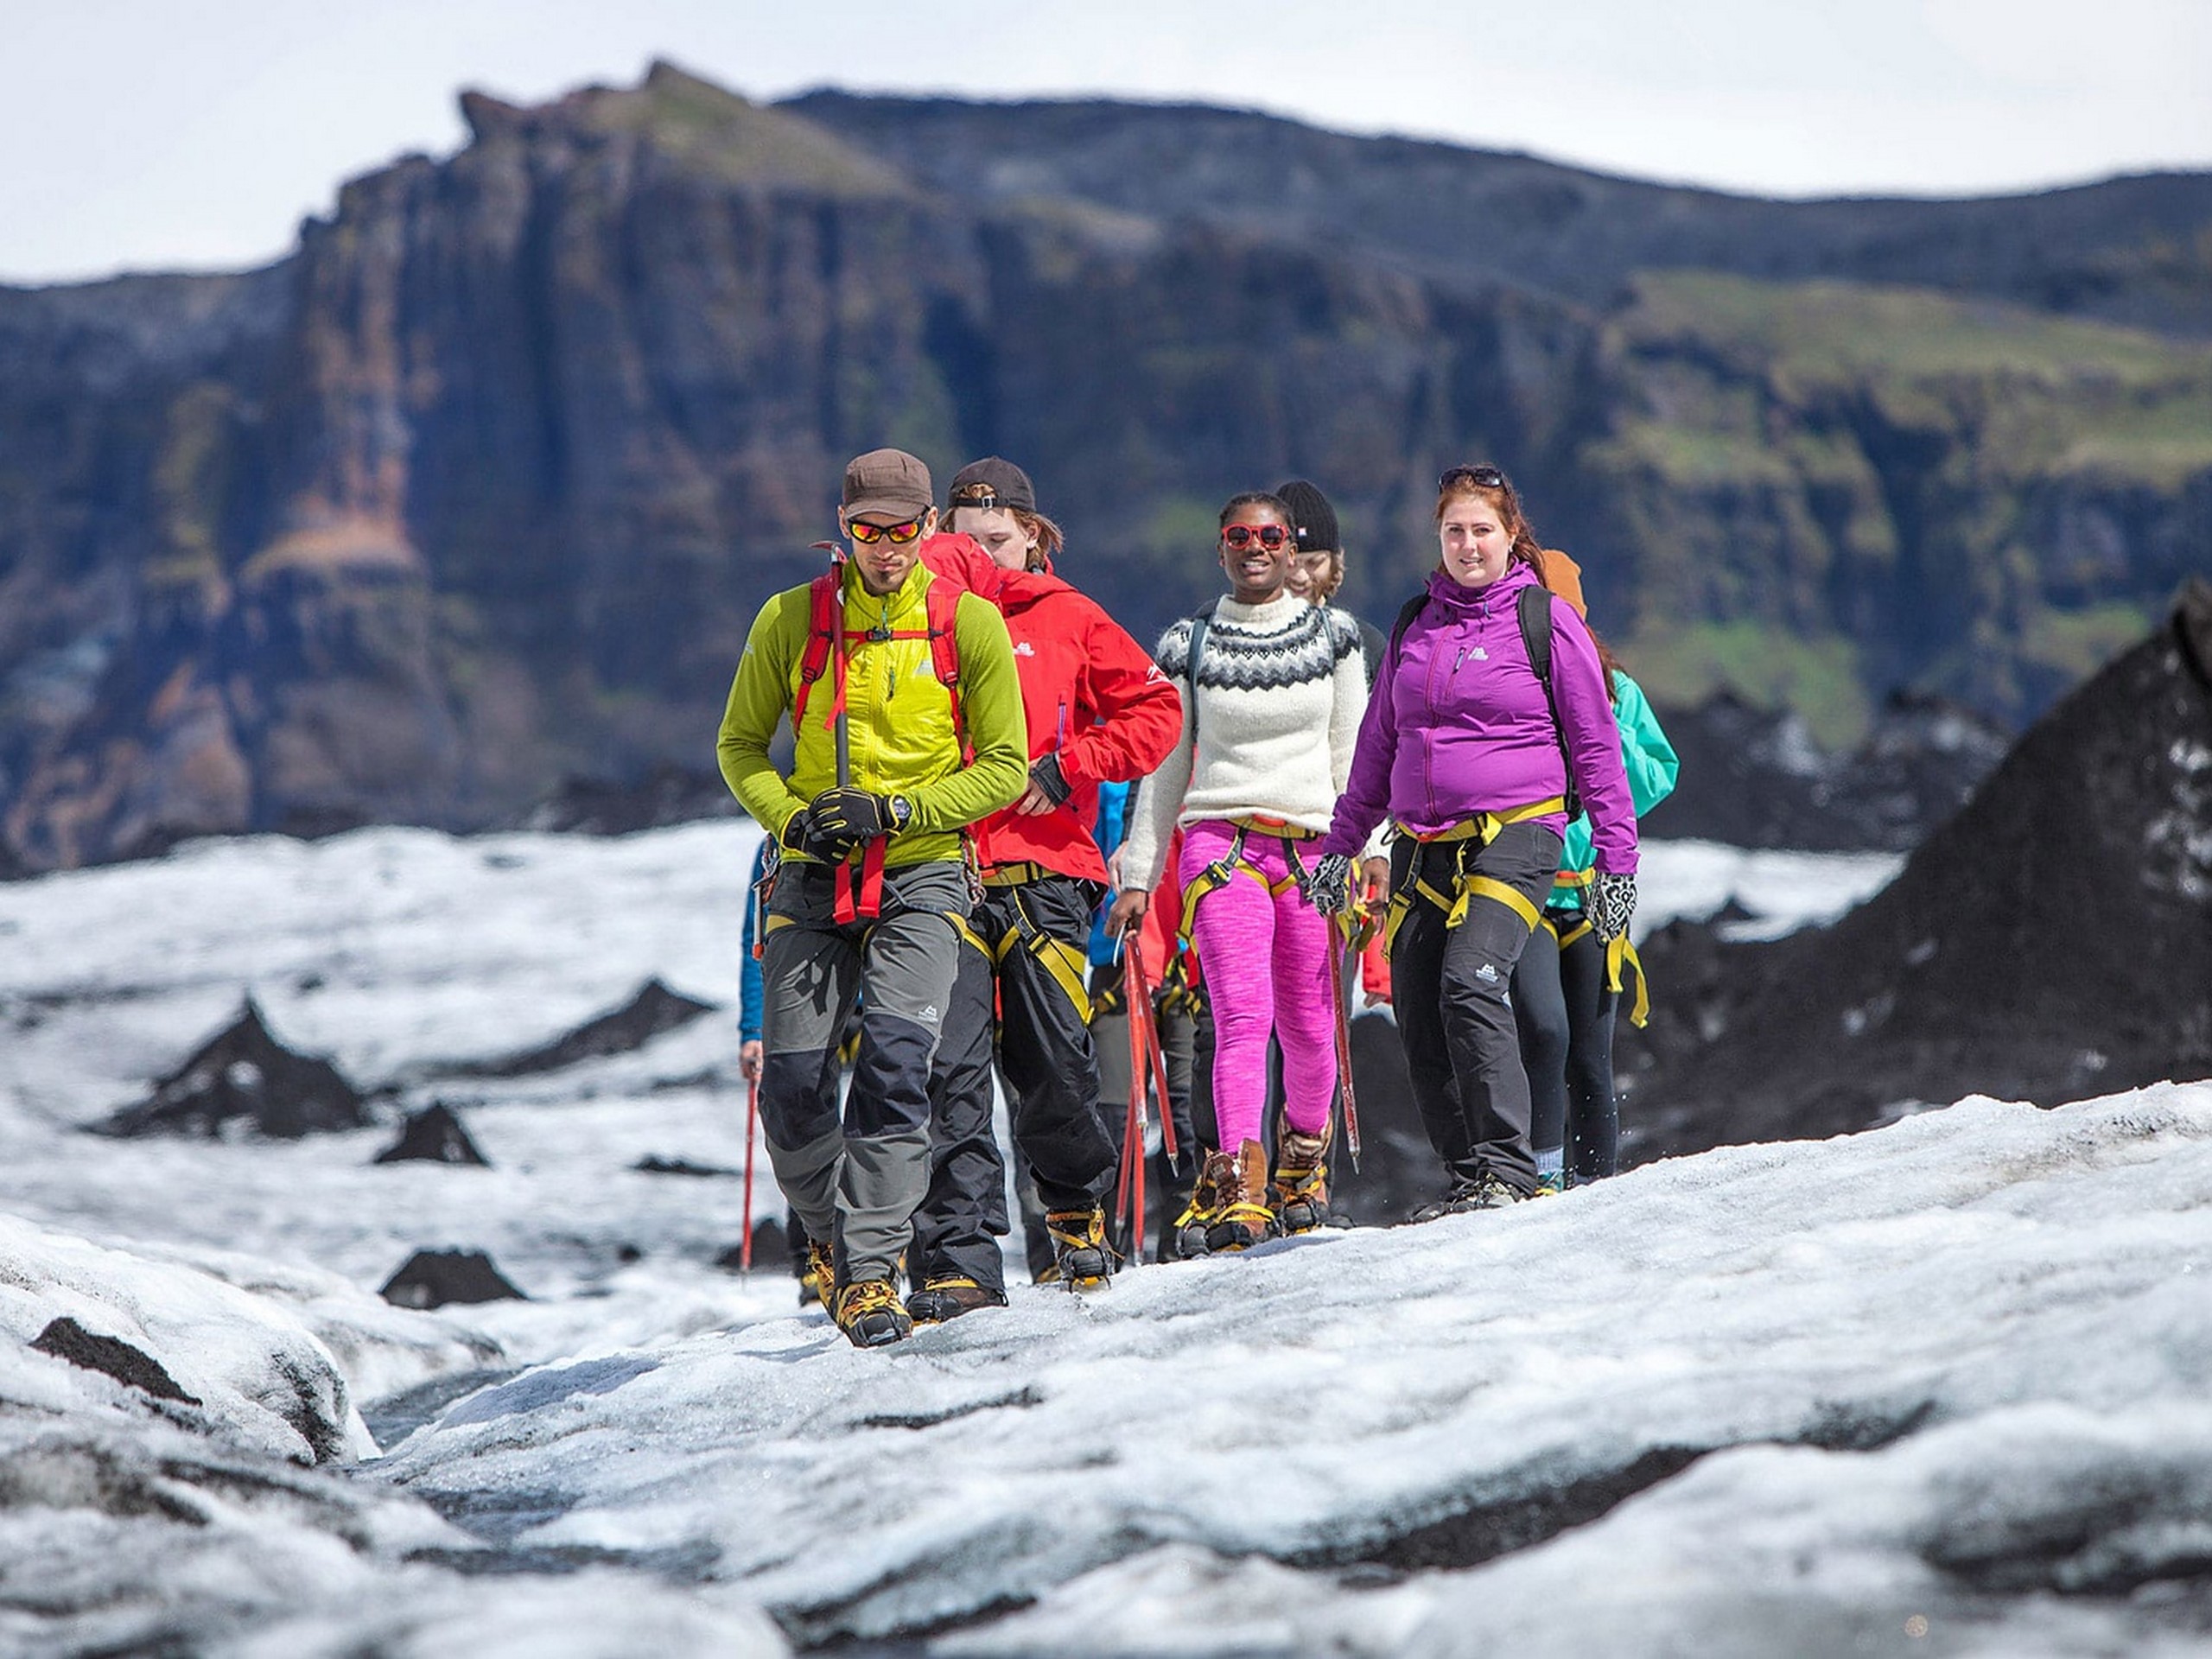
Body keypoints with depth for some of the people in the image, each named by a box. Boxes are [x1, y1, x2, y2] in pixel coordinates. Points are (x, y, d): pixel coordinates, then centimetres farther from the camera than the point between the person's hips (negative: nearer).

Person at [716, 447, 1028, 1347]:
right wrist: (790, 817, -7)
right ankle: (831, 1235, 23)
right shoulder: (791, 621, 3)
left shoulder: (970, 624, -1)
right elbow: (740, 745, 12)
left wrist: (895, 810, -11)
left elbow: (1005, 767, 1)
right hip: (814, 875, 2)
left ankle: (870, 1271, -17)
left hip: (922, 873, -2)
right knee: (792, 1083, -4)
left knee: (895, 1063, -20)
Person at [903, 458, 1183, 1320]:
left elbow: (1156, 710, 5)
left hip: (1043, 871, 0)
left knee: (1053, 1067, 3)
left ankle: (1078, 1206, 30)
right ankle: (957, 1258, -9)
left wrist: (1066, 768, -6)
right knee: (949, 1069, -10)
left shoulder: (1068, 620, 7)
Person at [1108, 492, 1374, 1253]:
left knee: (1309, 1027, 1)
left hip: (1314, 845, 1)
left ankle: (1303, 1158, 29)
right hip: (1221, 839, -1)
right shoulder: (1189, 645, 8)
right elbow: (1164, 769, 11)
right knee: (1242, 1015, -18)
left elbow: (1354, 754, 11)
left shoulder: (1333, 635, 10)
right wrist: (1138, 875, 8)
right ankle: (1238, 1188, -25)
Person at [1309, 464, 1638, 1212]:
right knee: (1418, 1020, 0)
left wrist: (1616, 856, -1)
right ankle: (1470, 1178, 10)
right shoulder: (1415, 625, 13)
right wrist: (1342, 842, 19)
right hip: (1422, 845, 5)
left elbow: (1596, 746, 2)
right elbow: (1379, 742, 22)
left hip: (1515, 837, -5)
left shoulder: (1547, 621, 0)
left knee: (1470, 983, -24)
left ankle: (1506, 1166, -20)